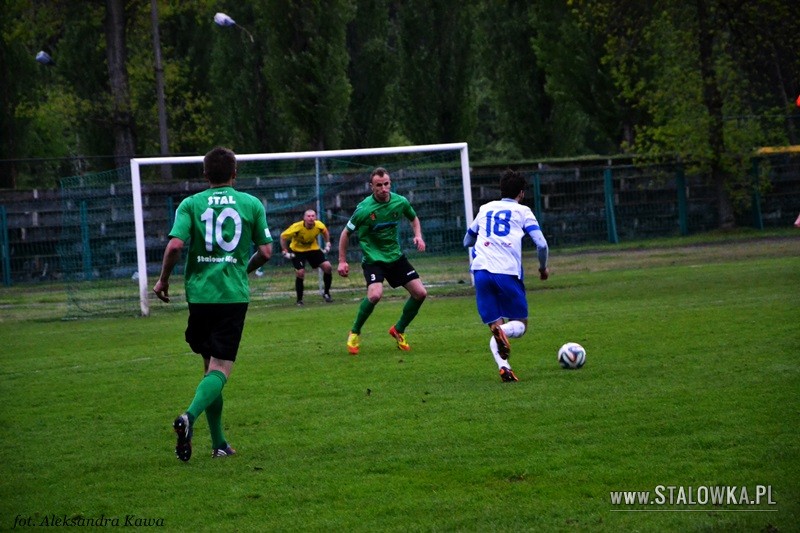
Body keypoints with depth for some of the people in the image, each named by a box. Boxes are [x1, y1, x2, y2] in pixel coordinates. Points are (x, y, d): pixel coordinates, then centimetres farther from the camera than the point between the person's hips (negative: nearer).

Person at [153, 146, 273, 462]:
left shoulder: (191, 204, 3)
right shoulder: (251, 204, 5)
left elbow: (175, 245, -11)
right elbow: (266, 251, 6)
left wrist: (163, 280, 5)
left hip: (199, 293, 2)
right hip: (234, 294, -2)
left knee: (210, 365, 15)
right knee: (220, 368, -4)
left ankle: (219, 443, 17)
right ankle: (190, 416, -32)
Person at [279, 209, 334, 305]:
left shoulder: (319, 226, -20)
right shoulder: (297, 227, -31)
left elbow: (325, 231, 6)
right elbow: (283, 237, -18)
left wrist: (328, 244, 1)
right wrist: (285, 252, -18)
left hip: (313, 249, 4)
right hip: (297, 250, -3)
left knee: (327, 266, -11)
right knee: (300, 273, -18)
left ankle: (326, 293, 8)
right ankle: (299, 300, -1)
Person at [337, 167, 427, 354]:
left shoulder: (401, 202, -7)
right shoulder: (364, 209, -19)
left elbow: (413, 218, 16)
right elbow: (346, 233, -5)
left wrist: (418, 236, -3)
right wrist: (342, 261, -8)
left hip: (396, 255, 5)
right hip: (372, 258, -5)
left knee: (420, 293, -3)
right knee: (375, 294, -29)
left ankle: (399, 330, 20)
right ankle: (354, 333, -5)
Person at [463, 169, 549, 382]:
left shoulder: (485, 209, 22)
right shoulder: (523, 211, 11)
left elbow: (467, 242, 33)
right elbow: (541, 244, 0)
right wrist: (543, 268, 17)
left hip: (481, 271, 3)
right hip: (507, 273, -3)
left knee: (495, 325, 10)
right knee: (520, 324, 9)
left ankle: (503, 367, -15)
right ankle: (503, 332, -26)